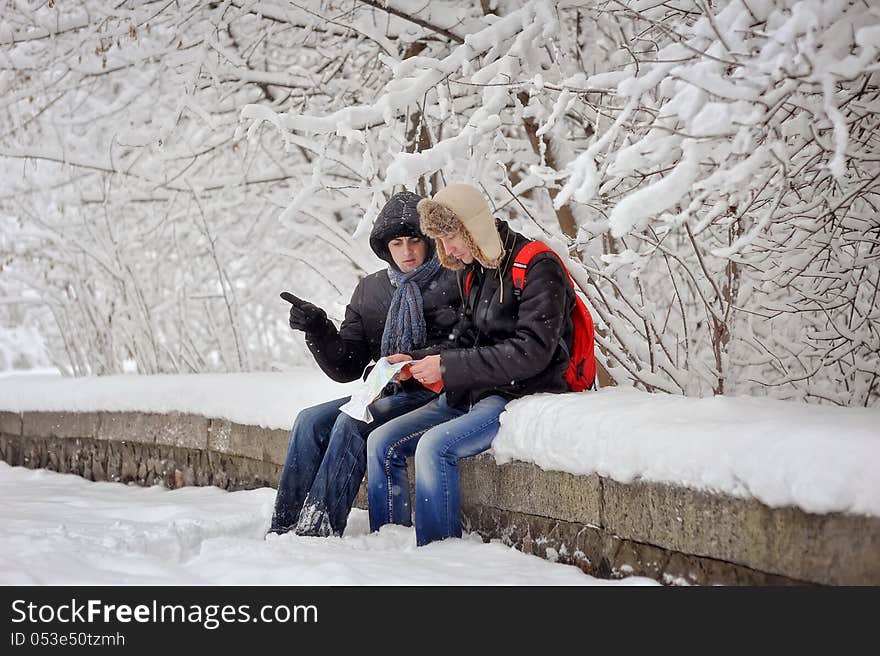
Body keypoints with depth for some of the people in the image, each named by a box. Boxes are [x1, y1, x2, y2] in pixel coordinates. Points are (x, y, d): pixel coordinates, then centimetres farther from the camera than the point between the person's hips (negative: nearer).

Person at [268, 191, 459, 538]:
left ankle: (318, 529, -30)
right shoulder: (371, 291, 13)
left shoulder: (457, 281, -3)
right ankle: (283, 528, -17)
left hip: (436, 394, -6)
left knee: (353, 422, -28)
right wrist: (319, 329, -5)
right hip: (387, 392, 6)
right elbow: (346, 368, 12)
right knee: (310, 421, -14)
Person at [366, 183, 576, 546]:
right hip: (473, 394, 9)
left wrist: (448, 367, -20)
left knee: (435, 445, -29)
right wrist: (415, 360, -1)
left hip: (523, 394, -9)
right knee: (382, 442, -1)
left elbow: (530, 353, -22)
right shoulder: (472, 271, 12)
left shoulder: (537, 268, -14)